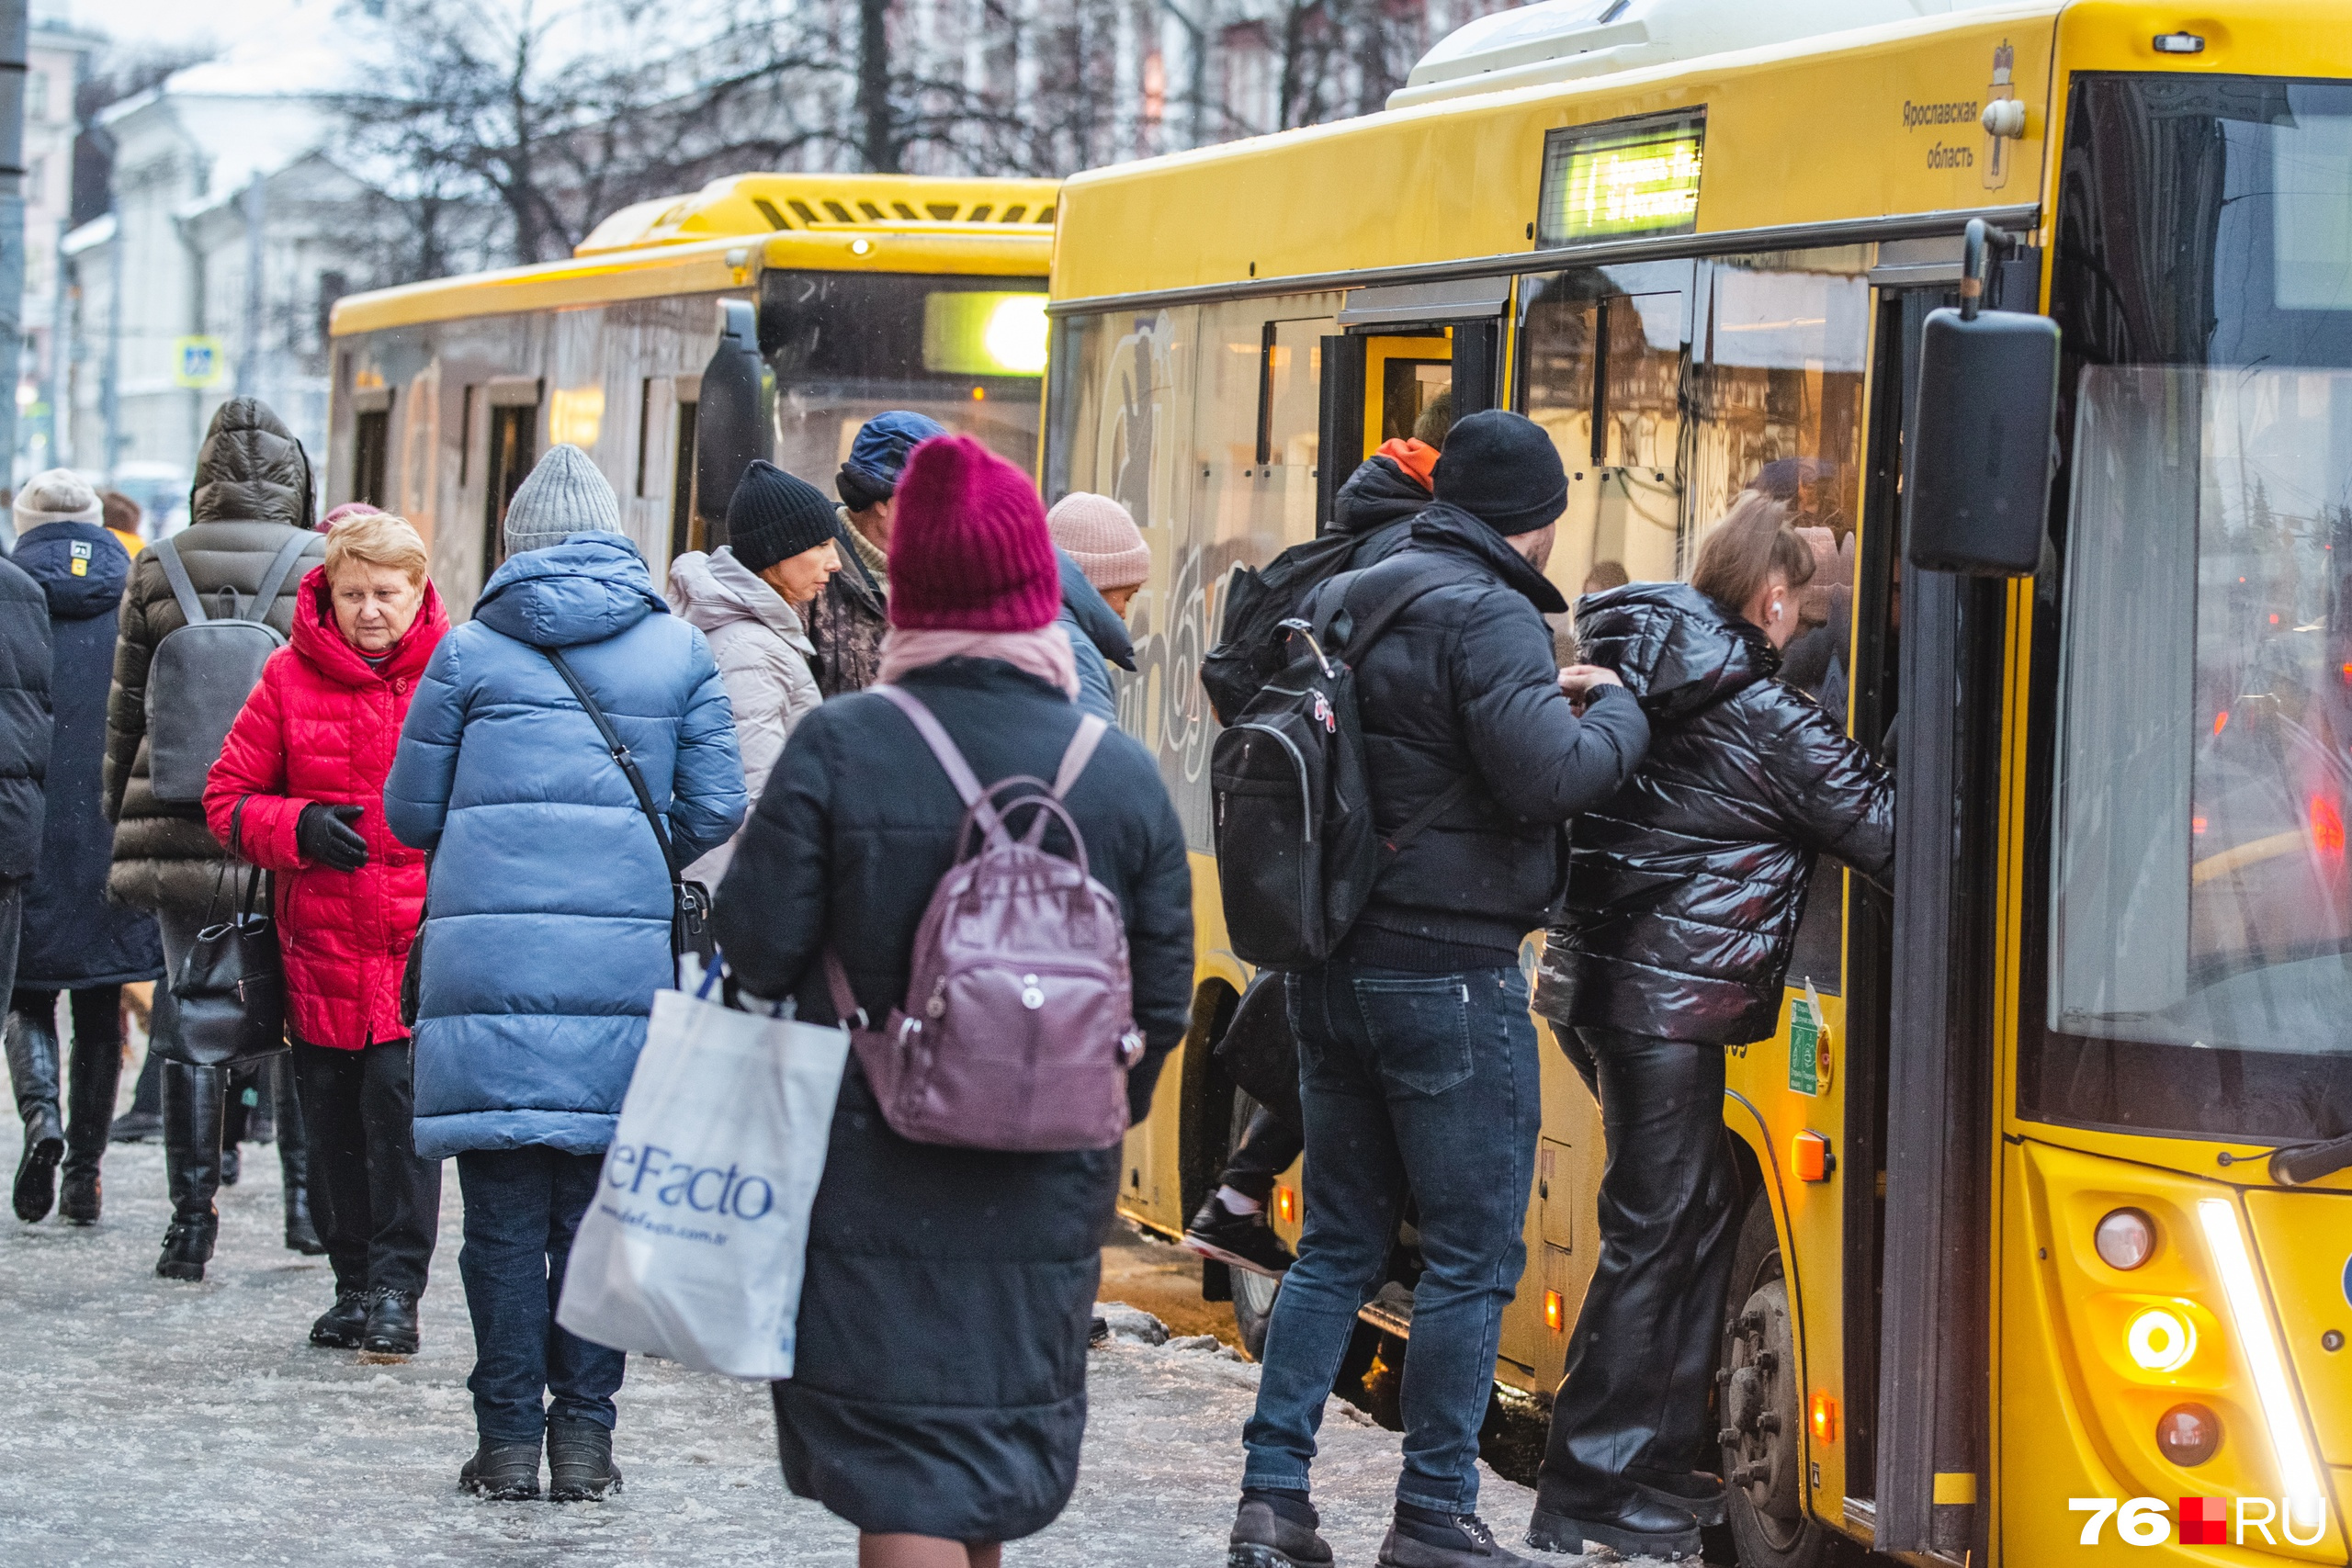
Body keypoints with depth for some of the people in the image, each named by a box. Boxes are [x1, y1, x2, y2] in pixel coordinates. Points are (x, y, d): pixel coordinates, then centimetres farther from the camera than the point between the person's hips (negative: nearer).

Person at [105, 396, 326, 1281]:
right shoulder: (323, 569, -3)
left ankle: (192, 1216, 1)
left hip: (180, 825, 1)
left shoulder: (157, 571, 3)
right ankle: (306, 1191, 13)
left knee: (189, 1014, 4)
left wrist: (121, 816, 18)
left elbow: (125, 711, 9)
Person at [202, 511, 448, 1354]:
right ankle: (355, 1282, 20)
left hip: (423, 935, -3)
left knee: (401, 1102, -12)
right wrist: (298, 826, -10)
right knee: (332, 1119, 8)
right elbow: (228, 798, 9)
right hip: (321, 937, 3)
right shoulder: (292, 676, 4)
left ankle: (397, 1287, -4)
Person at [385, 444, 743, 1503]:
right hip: (625, 966, 1)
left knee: (504, 1213, 3)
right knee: (598, 1208, 7)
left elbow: (411, 813, 10)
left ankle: (509, 1436, 5)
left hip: (486, 955, -1)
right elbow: (714, 814, 5)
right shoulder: (679, 651, 7)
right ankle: (583, 1434, 8)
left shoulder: (470, 651, 5)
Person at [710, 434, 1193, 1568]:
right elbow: (1164, 995, 1)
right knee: (996, 1463, 20)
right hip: (1044, 1197, 3)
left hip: (872, 1181, -3)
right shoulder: (1124, 772, -4)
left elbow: (758, 948, -11)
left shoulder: (838, 748, -12)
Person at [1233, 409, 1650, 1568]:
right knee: (1473, 1256, 2)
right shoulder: (1488, 617, -15)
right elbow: (1547, 776, -24)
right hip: (1448, 973, -8)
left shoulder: (1343, 602, 11)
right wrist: (1616, 713, -5)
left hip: (1334, 969, 8)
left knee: (1339, 1242, 14)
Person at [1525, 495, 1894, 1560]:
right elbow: (1888, 834, -8)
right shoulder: (1766, 720, -12)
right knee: (1653, 1237, -3)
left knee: (1695, 1216, 17)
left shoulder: (1626, 674, 10)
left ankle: (1663, 1459, 21)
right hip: (1666, 1001, -8)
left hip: (1594, 980, 8)